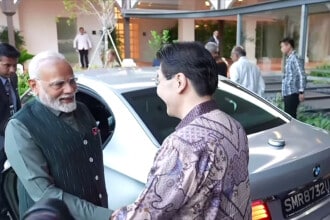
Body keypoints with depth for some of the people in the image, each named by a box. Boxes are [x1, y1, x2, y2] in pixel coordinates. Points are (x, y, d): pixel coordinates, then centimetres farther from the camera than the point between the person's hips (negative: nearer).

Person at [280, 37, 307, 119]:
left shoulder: (295, 58, -11)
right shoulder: (289, 59, 16)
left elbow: (302, 75, -18)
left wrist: (301, 92, -21)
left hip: (292, 94, -9)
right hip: (287, 93, 9)